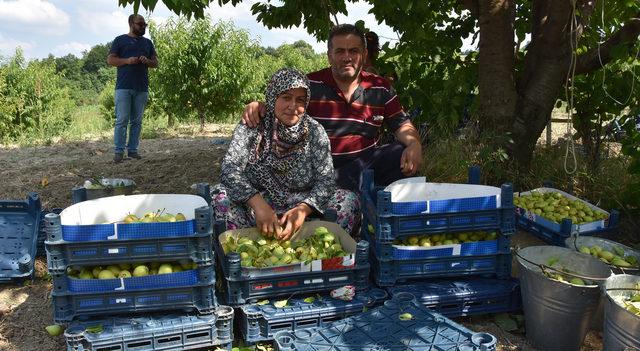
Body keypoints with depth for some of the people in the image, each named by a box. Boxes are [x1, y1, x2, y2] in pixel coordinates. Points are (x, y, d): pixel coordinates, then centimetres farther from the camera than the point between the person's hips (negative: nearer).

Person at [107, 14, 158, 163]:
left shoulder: (147, 42, 19)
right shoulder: (120, 40, 8)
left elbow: (155, 63, 17)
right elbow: (110, 60, 2)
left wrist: (146, 61, -5)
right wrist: (127, 60, -13)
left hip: (142, 88, 4)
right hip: (124, 87, -4)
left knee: (136, 121, 5)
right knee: (122, 120, -7)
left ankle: (133, 150, 10)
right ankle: (119, 151, -3)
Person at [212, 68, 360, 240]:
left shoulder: (315, 131, -1)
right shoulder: (251, 127, -4)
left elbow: (326, 179, -8)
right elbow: (229, 169, -15)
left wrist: (303, 210, -27)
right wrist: (259, 204, -31)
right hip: (254, 213, -1)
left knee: (350, 200, -19)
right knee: (218, 195, -26)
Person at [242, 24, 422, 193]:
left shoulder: (380, 88, 10)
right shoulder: (310, 85, 3)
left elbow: (402, 125, 12)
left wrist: (414, 143, -12)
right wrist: (257, 106, -16)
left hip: (365, 163, 3)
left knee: (402, 154, -24)